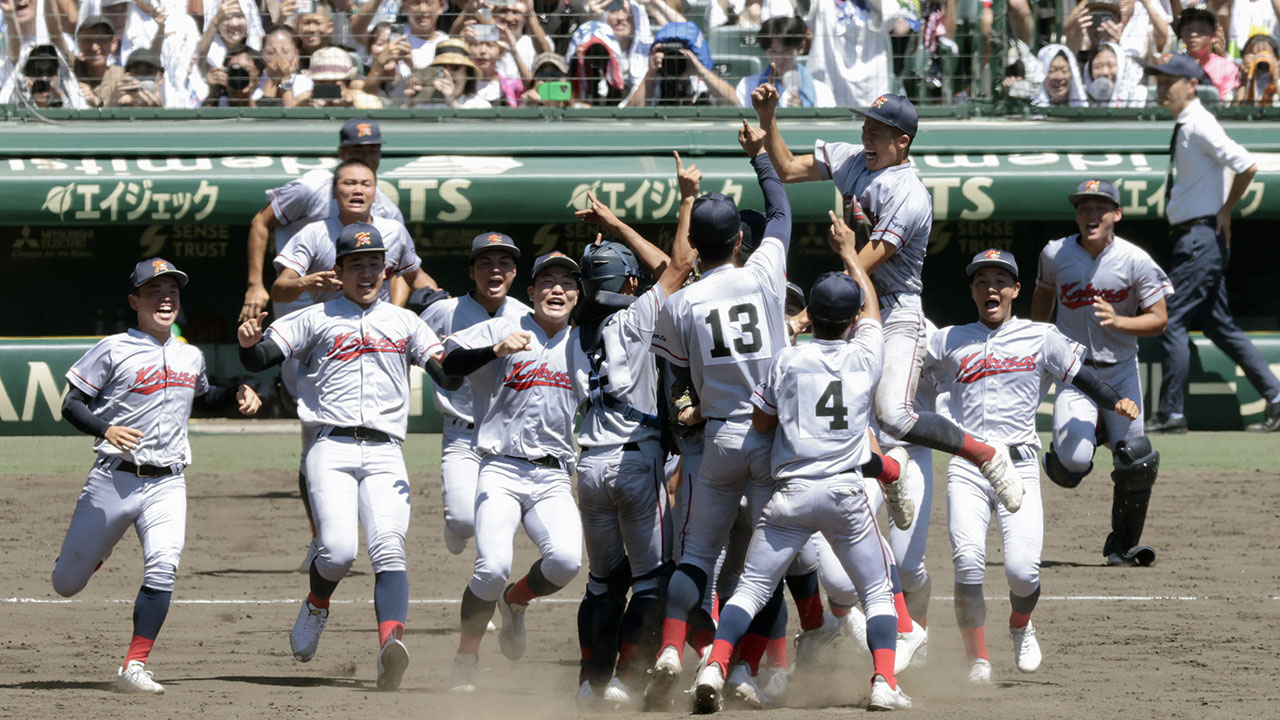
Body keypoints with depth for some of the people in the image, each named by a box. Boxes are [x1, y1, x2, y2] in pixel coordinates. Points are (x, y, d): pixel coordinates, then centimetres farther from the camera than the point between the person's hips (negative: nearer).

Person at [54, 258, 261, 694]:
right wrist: (106, 430, -24)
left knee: (163, 567, -22)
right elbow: (71, 405, -5)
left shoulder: (191, 357, 13)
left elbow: (202, 397, 33)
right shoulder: (114, 350, -5)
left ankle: (134, 668, -19)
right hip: (114, 479, -3)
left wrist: (238, 395, 13)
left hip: (168, 483, 3)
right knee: (66, 585, 5)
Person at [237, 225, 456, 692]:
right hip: (332, 447, -1)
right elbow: (258, 361, 6)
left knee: (389, 550, -19)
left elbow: (450, 377, 12)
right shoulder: (316, 319, 13)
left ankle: (390, 644, -35)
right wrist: (248, 342, -17)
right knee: (339, 551, -19)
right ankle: (316, 607, 14)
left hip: (384, 453, 1)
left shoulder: (404, 323, 19)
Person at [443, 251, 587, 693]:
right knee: (493, 568, -22)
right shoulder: (503, 330, 3)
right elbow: (450, 364, -11)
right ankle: (466, 660, 1)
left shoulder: (583, 346, 15)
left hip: (554, 478, 3)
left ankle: (515, 601, 12)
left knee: (566, 560, -22)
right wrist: (497, 350, -28)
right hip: (502, 470, -3)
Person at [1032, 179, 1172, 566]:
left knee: (1137, 463, -5)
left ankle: (1123, 543, 15)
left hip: (1120, 370, 0)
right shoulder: (1055, 255, -5)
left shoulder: (1135, 261, -10)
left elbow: (1158, 319, -11)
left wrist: (1118, 321, -28)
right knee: (1073, 463, -19)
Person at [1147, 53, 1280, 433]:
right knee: (1219, 326, 12)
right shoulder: (1184, 127, 14)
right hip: (1194, 239, 10)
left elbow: (1246, 166, -22)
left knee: (1172, 321, -8)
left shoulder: (1200, 126, -15)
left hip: (1201, 237, -10)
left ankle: (1171, 414, -4)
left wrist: (1225, 211, -12)